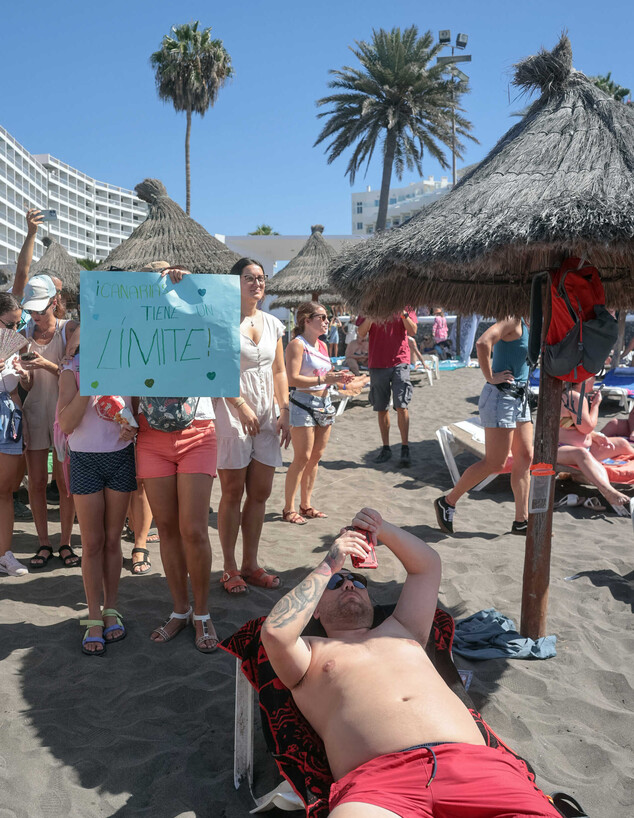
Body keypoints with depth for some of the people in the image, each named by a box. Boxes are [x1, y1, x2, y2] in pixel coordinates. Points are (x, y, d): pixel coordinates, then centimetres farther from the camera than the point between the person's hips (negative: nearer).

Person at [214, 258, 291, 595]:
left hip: (266, 417, 6)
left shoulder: (272, 324, 12)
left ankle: (250, 565, 20)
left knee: (260, 494, 8)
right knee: (232, 493, 2)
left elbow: (279, 371, 14)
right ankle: (230, 568, 14)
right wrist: (242, 407, -18)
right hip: (232, 415, -5)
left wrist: (284, 412, 5)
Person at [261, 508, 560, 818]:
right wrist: (328, 566, 9)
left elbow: (427, 564, 42)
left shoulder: (401, 630, 35)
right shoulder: (311, 652, 23)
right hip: (376, 777, -3)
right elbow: (275, 632, 0)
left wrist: (383, 529, 26)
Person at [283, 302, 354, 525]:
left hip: (324, 404, 8)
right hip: (303, 404, -8)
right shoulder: (297, 344, -11)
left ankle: (305, 505, 21)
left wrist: (338, 378, 2)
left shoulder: (322, 345, 14)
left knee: (316, 457, 11)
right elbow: (293, 379, -20)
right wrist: (324, 379, -24)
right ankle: (288, 509, 4)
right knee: (302, 458, -6)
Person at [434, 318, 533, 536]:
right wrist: (490, 377, -22)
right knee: (495, 463, -6)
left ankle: (521, 521, 14)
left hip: (518, 398, 10)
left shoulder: (523, 324, 15)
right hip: (501, 397, -10)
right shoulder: (512, 321, -14)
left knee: (525, 458, 8)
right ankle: (447, 502, 8)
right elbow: (482, 343, -31)